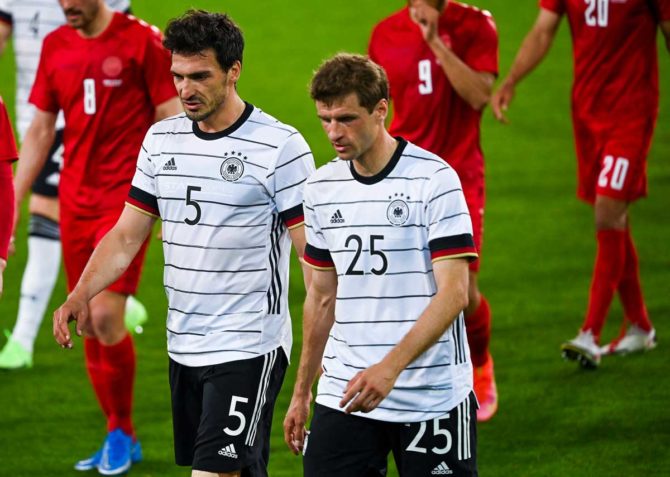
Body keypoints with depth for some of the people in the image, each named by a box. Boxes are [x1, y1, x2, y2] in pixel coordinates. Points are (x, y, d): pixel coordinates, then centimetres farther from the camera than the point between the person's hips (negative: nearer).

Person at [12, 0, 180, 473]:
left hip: (126, 199, -6)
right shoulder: (55, 47, 8)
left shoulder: (143, 41, -8)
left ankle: (121, 431, 5)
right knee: (88, 325, 6)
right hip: (75, 200, 6)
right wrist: (11, 202, 11)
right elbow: (40, 131, 15)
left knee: (106, 317, -14)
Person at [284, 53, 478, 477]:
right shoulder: (322, 187, 9)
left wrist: (390, 367, -24)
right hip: (343, 394, 5)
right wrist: (301, 392, 18)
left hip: (433, 395, -5)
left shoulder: (434, 179, -9)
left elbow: (454, 292, -15)